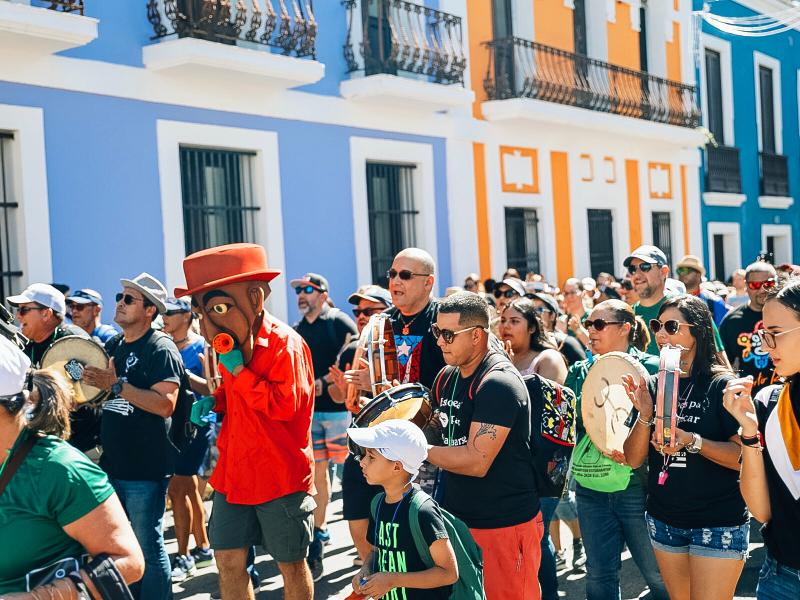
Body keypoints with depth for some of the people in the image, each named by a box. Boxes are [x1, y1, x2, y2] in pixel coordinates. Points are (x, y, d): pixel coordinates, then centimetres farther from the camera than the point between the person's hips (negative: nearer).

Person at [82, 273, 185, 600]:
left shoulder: (161, 349, -12)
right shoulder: (114, 346, 13)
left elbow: (165, 404, -23)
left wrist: (117, 385, -24)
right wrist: (90, 380, 5)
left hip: (145, 469, -8)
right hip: (113, 462, 9)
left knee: (147, 545, -1)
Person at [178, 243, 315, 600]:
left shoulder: (284, 344, -16)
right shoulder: (234, 343, 8)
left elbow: (283, 404, -24)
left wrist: (237, 369, -22)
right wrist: (214, 402, 4)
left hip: (281, 477, -7)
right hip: (234, 473, 7)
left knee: (290, 563, 7)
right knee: (228, 560, 8)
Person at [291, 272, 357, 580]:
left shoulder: (340, 323, -3)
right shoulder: (296, 331, 15)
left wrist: (325, 381, -16)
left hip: (339, 407, -5)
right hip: (309, 410, 5)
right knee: (316, 472, 9)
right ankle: (319, 529, 17)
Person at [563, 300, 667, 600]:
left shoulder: (651, 369, -7)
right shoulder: (580, 372, 8)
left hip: (637, 486, -4)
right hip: (591, 489, 5)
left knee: (659, 574, 6)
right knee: (599, 575, 12)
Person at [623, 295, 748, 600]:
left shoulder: (721, 385, -11)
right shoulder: (652, 386, 3)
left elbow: (745, 456, -17)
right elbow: (633, 460, 1)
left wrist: (692, 441, -29)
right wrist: (645, 415, -15)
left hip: (718, 524, -5)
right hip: (664, 519, 5)